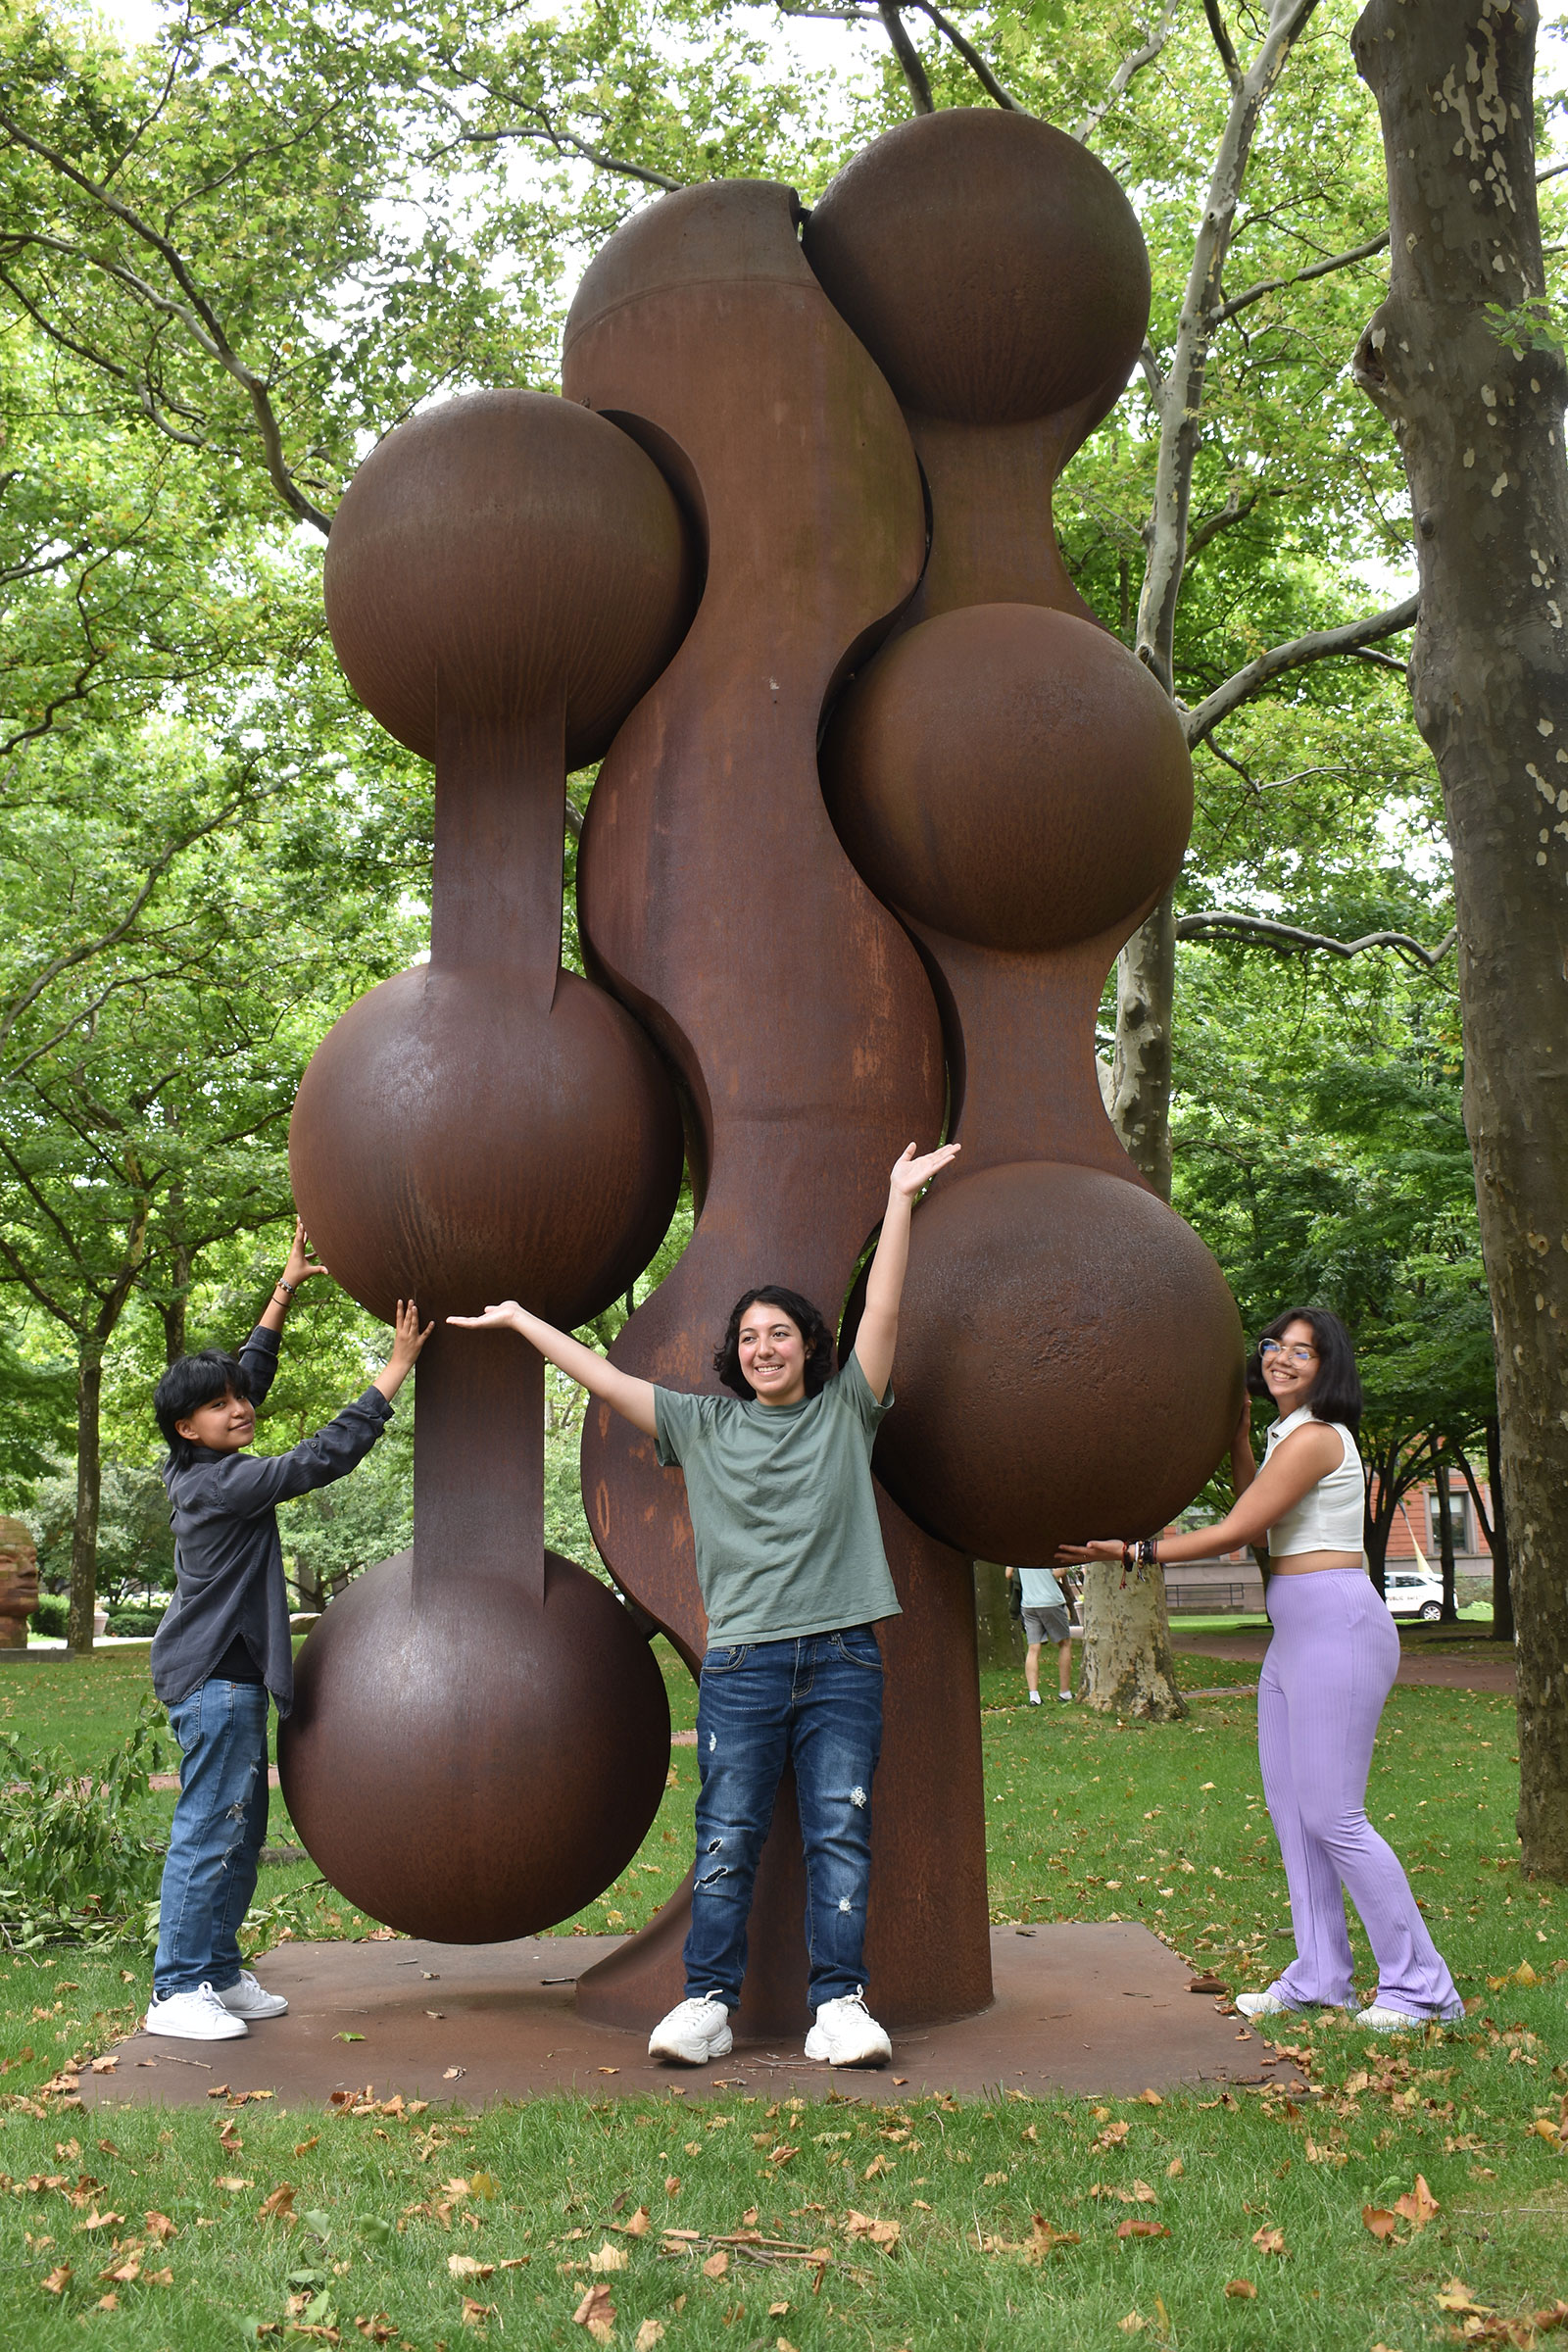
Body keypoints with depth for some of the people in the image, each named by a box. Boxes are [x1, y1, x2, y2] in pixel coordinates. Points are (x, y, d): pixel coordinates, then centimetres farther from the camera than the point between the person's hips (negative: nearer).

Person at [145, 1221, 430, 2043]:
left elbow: (247, 1375, 21)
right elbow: (321, 1458, -23)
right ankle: (176, 1990, -2)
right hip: (213, 1676, -11)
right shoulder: (217, 1484, -17)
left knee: (239, 1831, 14)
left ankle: (218, 1974, 20)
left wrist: (286, 1290, 22)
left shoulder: (195, 1472, 10)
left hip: (226, 1675, 11)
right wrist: (395, 1369, -22)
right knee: (208, 1830, -7)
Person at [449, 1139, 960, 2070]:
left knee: (841, 1833, -1)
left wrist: (900, 1199, -4)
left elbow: (883, 1313, 0)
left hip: (842, 1655, 0)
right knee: (727, 1839, 0)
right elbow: (605, 1378, 11)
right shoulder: (705, 1425, 11)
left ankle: (840, 2004, 3)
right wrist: (519, 1319, 12)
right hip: (743, 1658, 0)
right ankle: (707, 2003, 5)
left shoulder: (846, 1411, 8)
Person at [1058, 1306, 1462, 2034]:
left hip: (1337, 1626, -10)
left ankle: (1419, 1984, 2)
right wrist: (1236, 1435, 17)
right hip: (1297, 1633, 10)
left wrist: (1132, 1553, -13)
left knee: (1331, 1814, -8)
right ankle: (1320, 1975, 19)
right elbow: (1257, 1523, 21)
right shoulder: (1291, 1435, 16)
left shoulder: (1314, 1437, -14)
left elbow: (1235, 1532, -15)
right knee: (1289, 1806, 11)